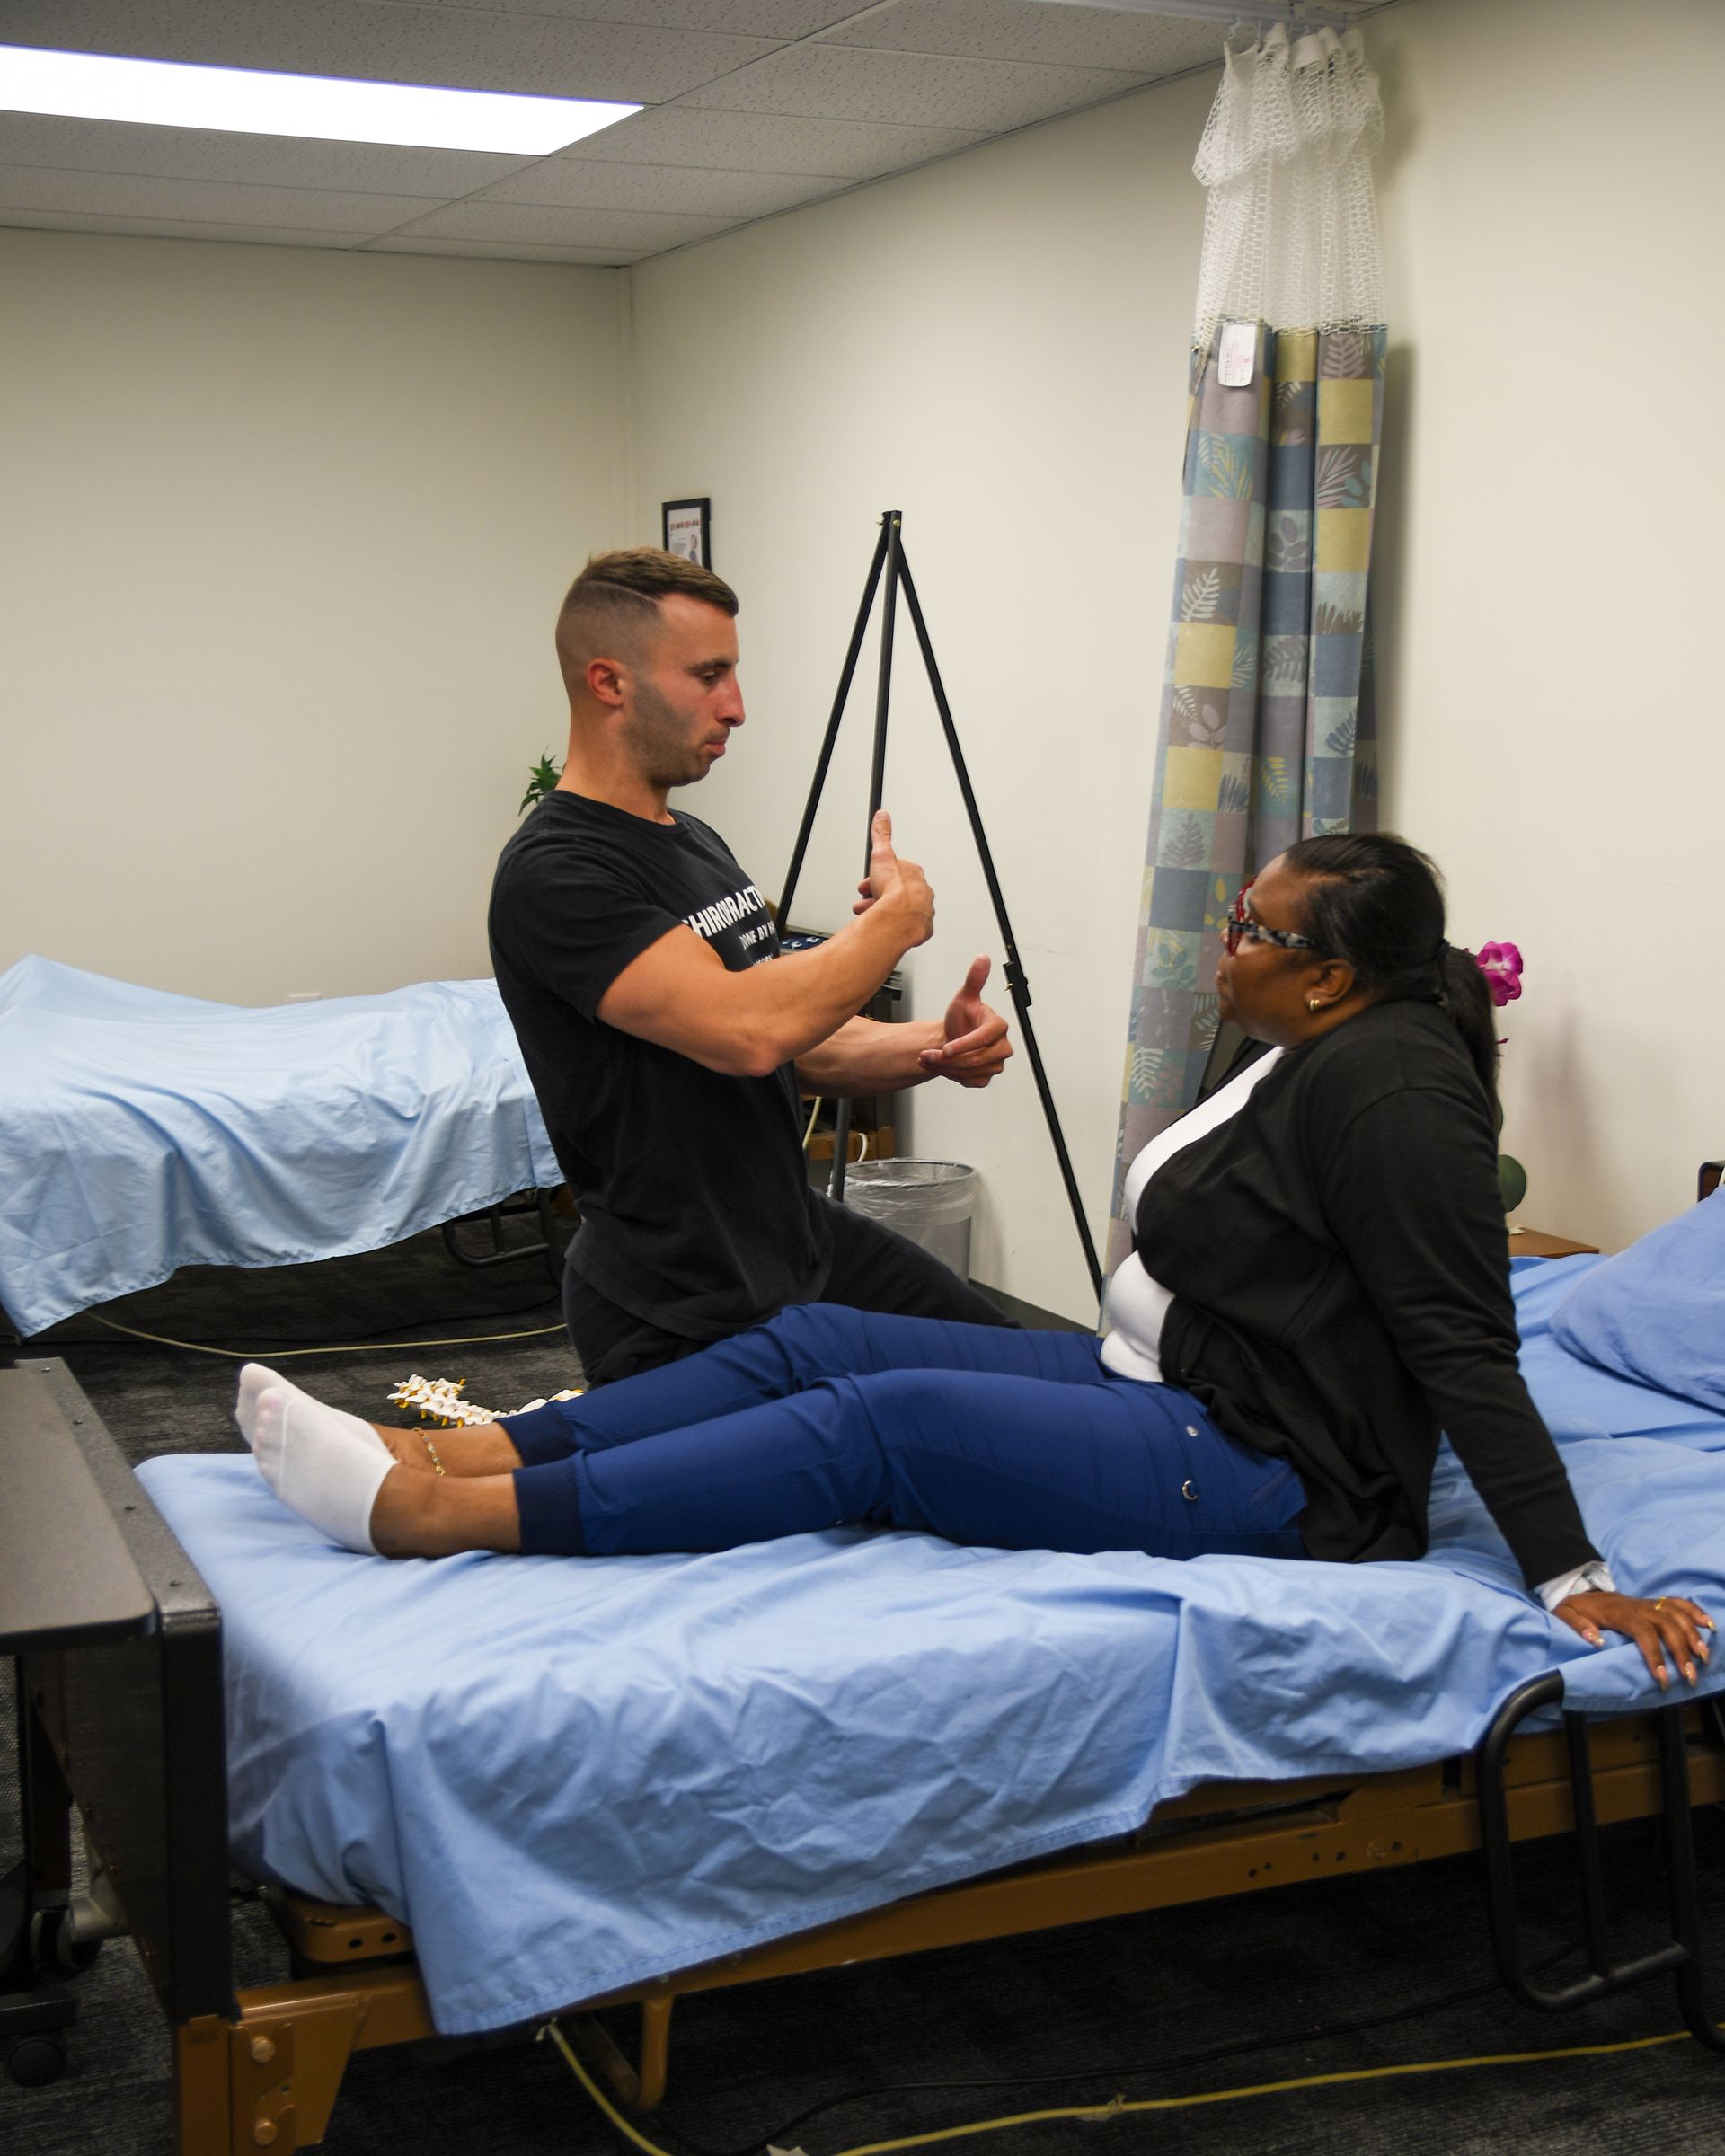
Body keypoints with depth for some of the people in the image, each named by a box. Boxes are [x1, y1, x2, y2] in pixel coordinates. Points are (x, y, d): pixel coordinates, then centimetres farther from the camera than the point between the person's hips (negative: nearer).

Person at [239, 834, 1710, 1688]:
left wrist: (1574, 1577, -25)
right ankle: (437, 1457, -10)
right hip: (1161, 1389, 10)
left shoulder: (1390, 1080, -18)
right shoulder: (1313, 1053, 12)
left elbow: (1465, 1347, -22)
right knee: (820, 1341, -4)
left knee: (884, 1423, -24)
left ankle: (429, 1521, -28)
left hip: (1262, 1475, -10)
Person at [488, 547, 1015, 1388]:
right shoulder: (553, 875, -21)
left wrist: (931, 1046, -6)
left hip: (804, 1240, 9)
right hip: (681, 1322, -9)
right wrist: (896, 917, -16)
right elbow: (747, 1032, -32)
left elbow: (801, 1044, 15)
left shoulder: (698, 844, 11)